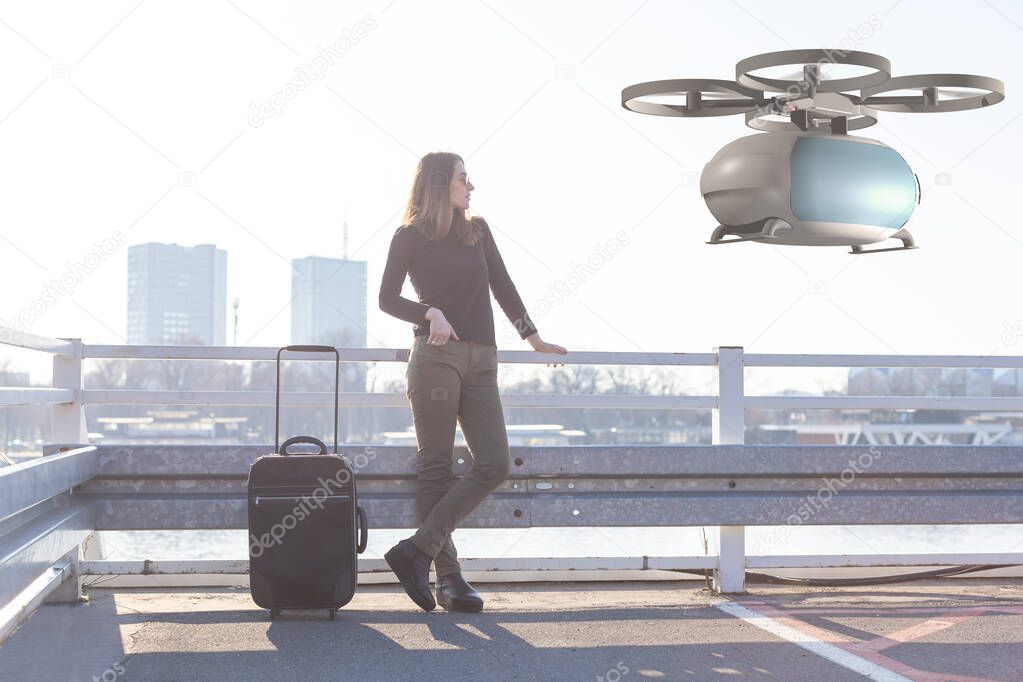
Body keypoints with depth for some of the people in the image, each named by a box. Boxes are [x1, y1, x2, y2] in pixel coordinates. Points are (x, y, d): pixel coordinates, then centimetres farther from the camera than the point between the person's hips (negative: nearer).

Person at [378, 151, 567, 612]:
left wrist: (534, 339, 27)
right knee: (437, 467, -5)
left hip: (480, 361, 5)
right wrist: (431, 314, -20)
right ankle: (448, 577, -1)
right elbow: (388, 299, -3)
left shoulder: (477, 230, 18)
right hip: (436, 356, -5)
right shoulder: (410, 237, 4)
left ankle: (417, 550, -6)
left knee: (494, 464, -8)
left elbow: (502, 288, 24)